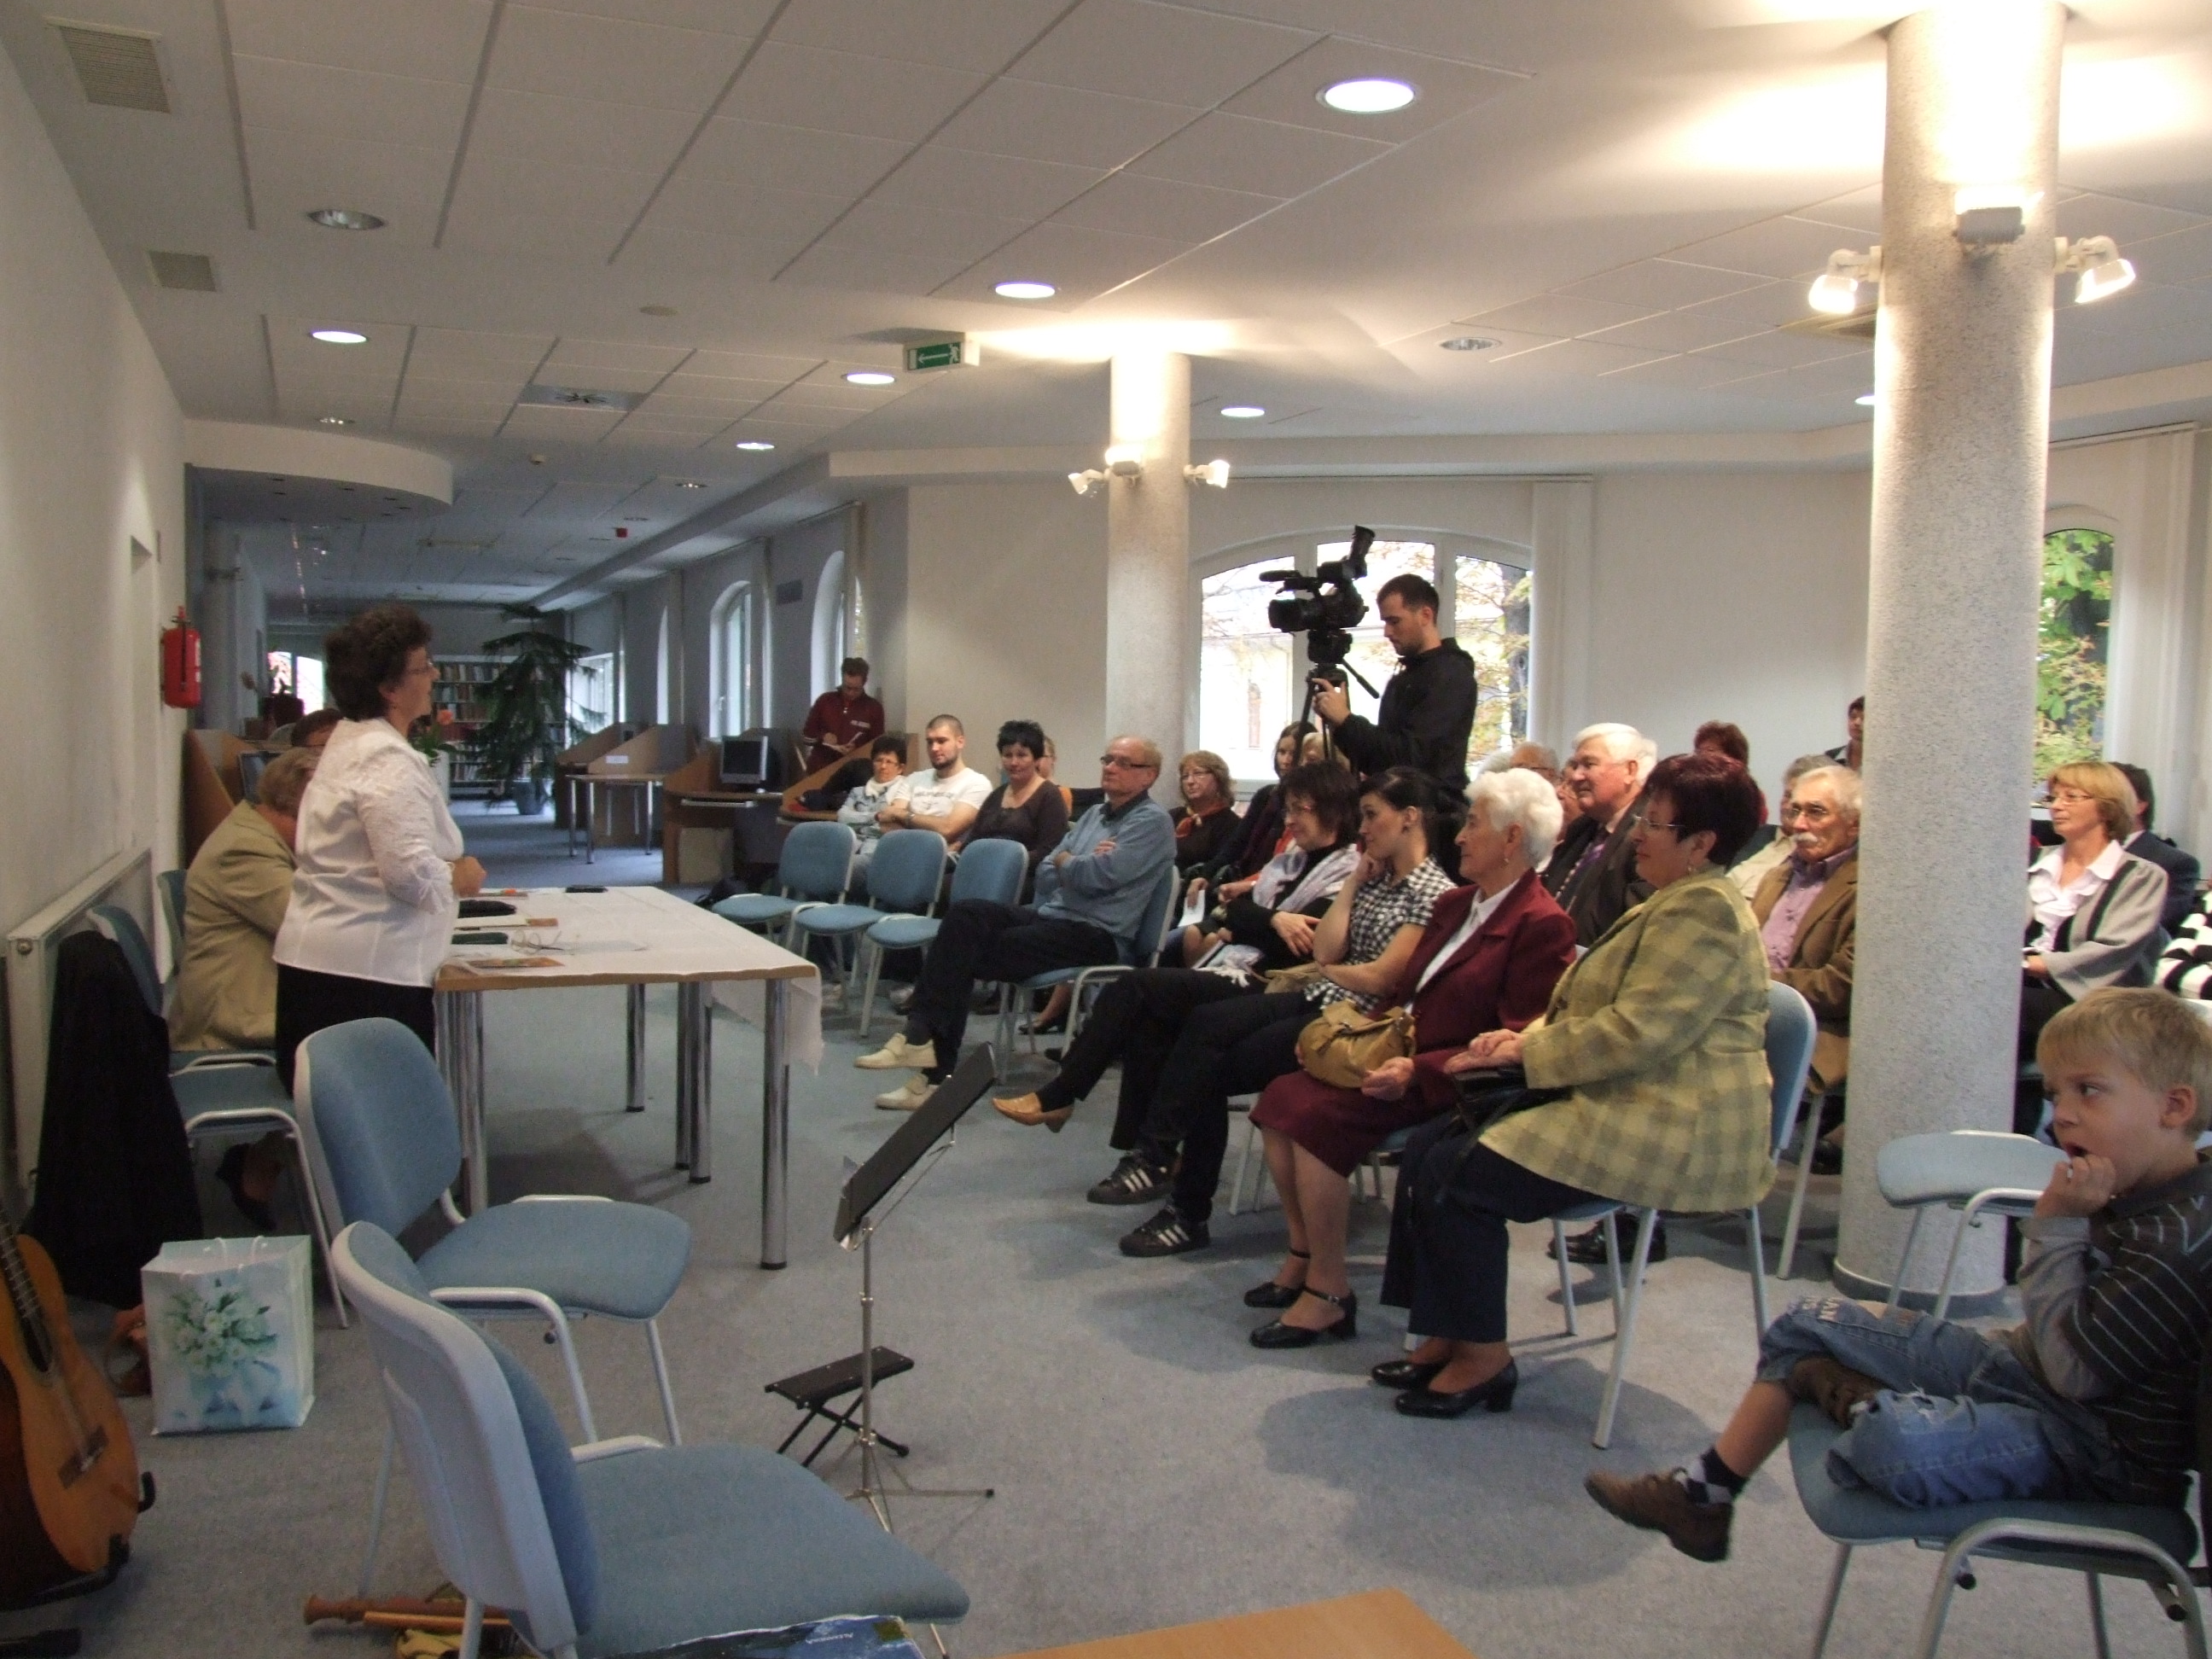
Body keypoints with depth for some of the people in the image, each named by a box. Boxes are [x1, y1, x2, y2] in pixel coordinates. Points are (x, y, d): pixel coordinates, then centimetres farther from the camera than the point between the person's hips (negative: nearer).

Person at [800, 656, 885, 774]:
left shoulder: (874, 708, 0)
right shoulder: (825, 700, 6)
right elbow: (806, 734, 12)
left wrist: (856, 749, -15)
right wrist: (822, 737, -8)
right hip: (819, 769, 2)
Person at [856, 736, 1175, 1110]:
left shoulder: (1151, 821, -7)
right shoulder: (1094, 815, 20)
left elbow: (1099, 876, -19)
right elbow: (1046, 877, 13)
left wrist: (1063, 861, 1)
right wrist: (1079, 865, -7)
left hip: (1098, 934, -8)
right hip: (1051, 913, 8)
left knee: (973, 951, -18)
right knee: (966, 914, -16)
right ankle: (923, 1035, -22)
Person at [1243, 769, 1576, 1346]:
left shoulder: (1542, 925, -12)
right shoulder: (1454, 904, 16)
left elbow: (1515, 1045, -17)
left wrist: (1417, 1071, -24)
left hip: (1450, 1084, -9)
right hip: (1402, 1055, 9)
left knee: (1316, 1117, -25)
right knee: (1280, 1099, -10)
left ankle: (1328, 1291, -13)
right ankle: (1303, 1256, 1)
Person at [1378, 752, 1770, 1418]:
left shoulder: (1704, 911, -16)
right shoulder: (1673, 902, 18)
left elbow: (1635, 1033, -24)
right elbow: (1596, 1011, 22)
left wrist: (1527, 1052, -14)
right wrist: (1526, 1036, 3)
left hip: (1666, 1131, -11)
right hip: (1620, 1103, 11)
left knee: (1455, 1175, -18)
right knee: (1427, 1147, 1)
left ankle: (1483, 1357, -3)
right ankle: (1445, 1336, 6)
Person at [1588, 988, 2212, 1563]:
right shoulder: (2129, 1196, 3)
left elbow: (2075, 1370, -28)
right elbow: (2055, 1334, 12)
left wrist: (2056, 1223, -23)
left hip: (2101, 1447, -10)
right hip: (2025, 1368, 10)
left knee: (1896, 1442, -37)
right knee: (1811, 1326, 12)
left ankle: (1855, 1400, 1)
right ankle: (1702, 1498, 17)